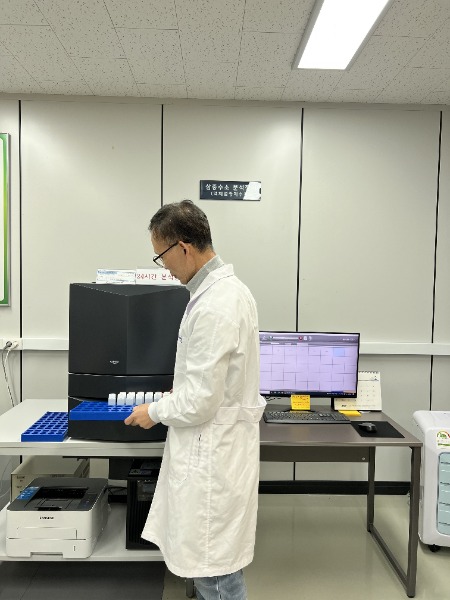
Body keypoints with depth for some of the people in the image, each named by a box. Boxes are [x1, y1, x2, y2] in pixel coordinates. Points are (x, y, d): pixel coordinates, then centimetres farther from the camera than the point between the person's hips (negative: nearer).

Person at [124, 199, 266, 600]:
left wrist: (155, 412, -6)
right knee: (208, 562, 24)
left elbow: (200, 401, -23)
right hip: (218, 447, 10)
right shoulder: (230, 287, 5)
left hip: (212, 454, -10)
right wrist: (177, 393, 17)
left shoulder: (213, 308, -27)